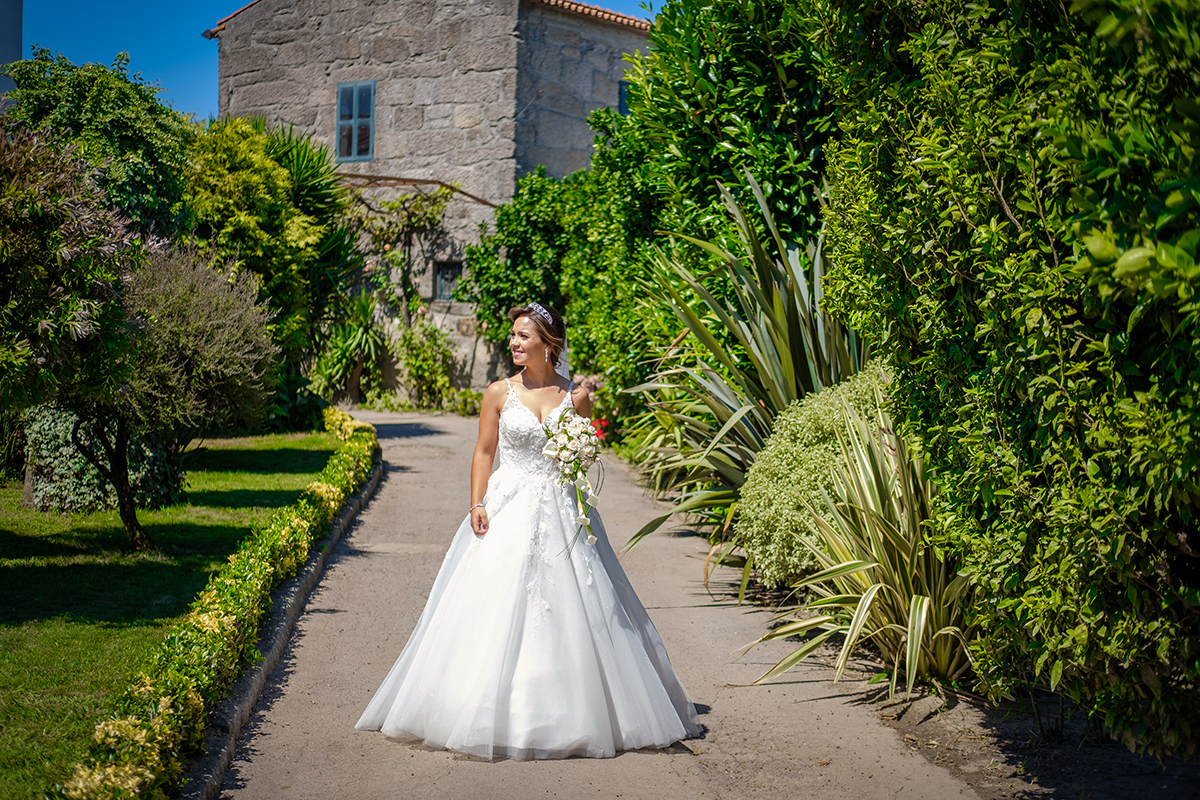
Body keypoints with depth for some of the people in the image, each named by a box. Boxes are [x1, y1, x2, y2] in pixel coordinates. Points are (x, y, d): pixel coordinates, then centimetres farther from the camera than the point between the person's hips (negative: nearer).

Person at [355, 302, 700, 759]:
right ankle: (497, 711, 7)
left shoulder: (576, 397, 2)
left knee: (568, 608, 1)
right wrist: (477, 505, -7)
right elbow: (483, 453, 3)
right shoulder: (499, 393, 1)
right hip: (508, 511, 0)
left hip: (561, 511, 1)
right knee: (499, 607, -3)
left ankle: (573, 715, 12)